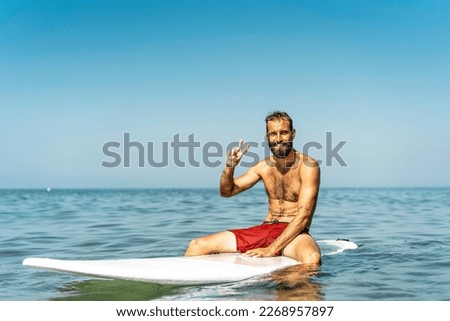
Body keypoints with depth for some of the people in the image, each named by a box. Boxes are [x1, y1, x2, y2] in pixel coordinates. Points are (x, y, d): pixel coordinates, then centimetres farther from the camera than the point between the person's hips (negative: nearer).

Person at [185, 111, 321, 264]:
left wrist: (272, 249, -23)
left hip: (293, 233, -4)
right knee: (197, 246, -6)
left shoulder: (308, 165, -8)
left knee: (312, 258, -42)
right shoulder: (264, 167, 8)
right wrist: (229, 167, -8)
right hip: (264, 229, 5)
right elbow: (227, 191, 15)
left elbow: (304, 215, -16)